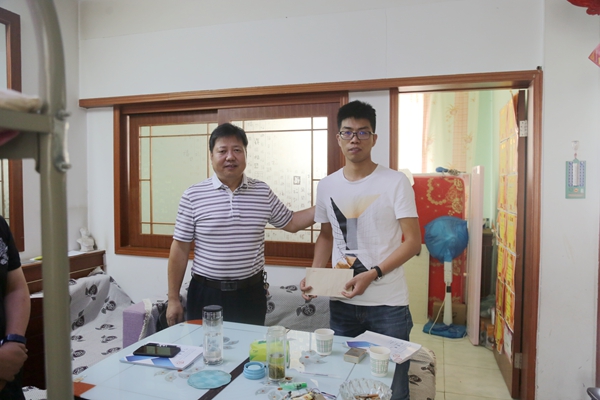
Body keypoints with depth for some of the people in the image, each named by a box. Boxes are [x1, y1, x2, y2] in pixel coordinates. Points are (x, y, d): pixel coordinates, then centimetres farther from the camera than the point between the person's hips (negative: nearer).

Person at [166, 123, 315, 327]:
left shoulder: (263, 191, 1)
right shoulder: (193, 195, -6)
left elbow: (291, 223, 12)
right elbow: (180, 249, -2)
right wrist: (173, 298, -1)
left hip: (251, 294, 2)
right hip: (205, 294, -1)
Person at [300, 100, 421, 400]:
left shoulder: (396, 182, -9)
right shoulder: (326, 186, 4)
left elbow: (413, 241, -10)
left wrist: (372, 274, -21)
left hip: (388, 305, -3)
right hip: (341, 303, 4)